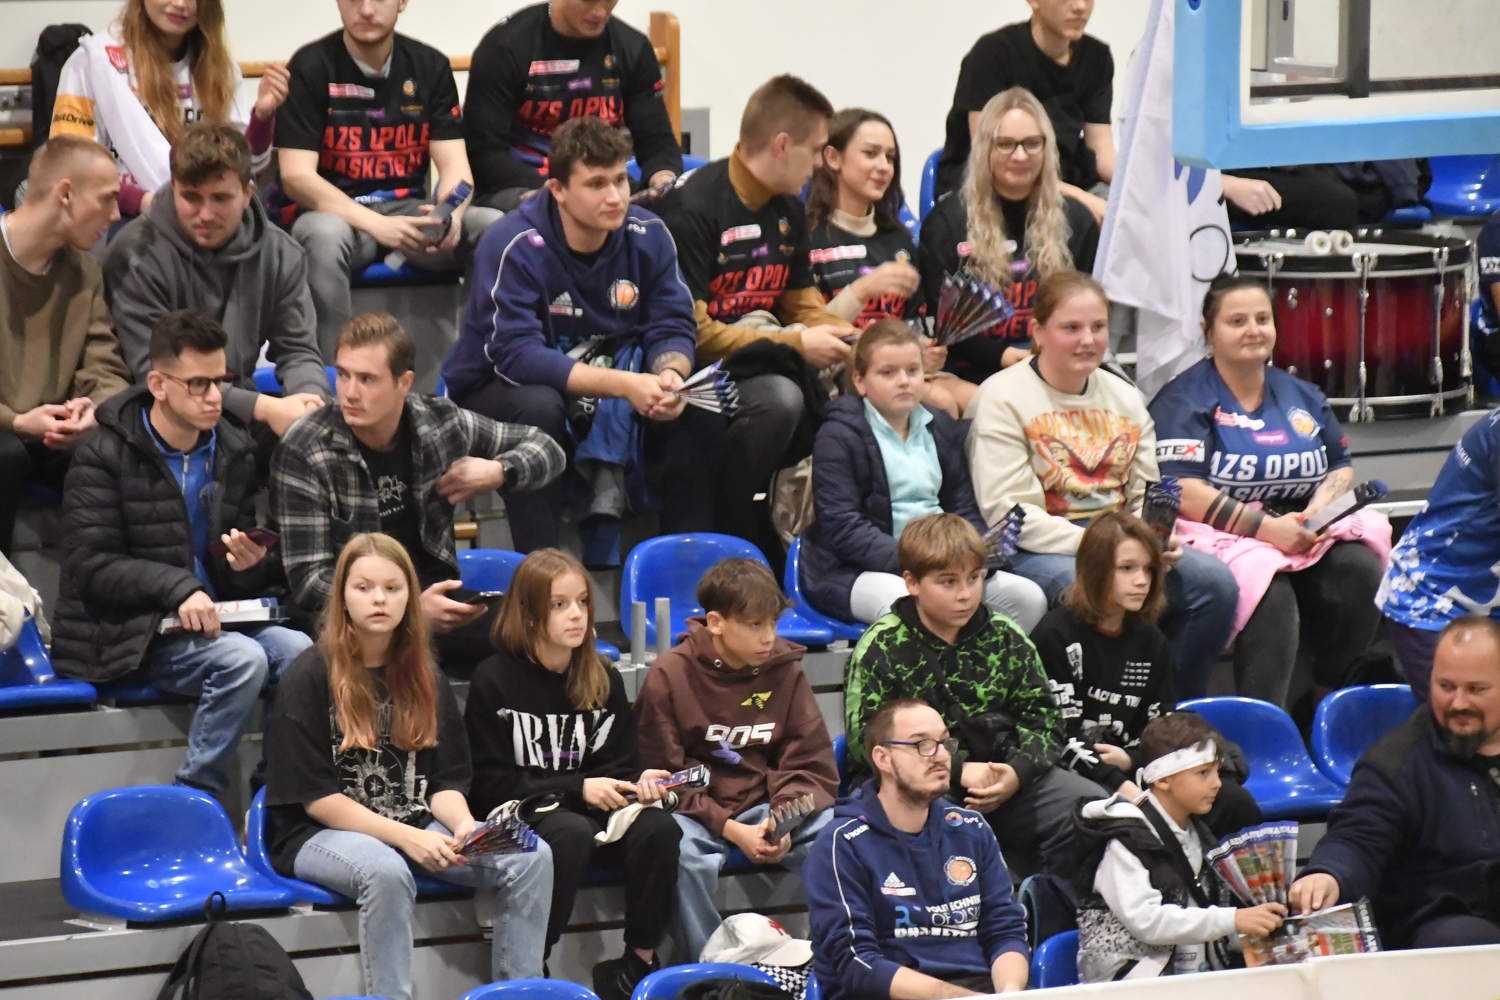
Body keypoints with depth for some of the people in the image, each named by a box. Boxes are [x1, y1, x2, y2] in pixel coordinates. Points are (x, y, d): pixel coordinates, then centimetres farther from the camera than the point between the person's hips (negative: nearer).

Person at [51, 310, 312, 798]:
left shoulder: (234, 451, 12)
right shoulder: (103, 455, -5)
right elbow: (89, 568, -11)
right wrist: (178, 588, -24)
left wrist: (253, 563, -7)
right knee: (243, 659, -31)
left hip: (213, 619, 5)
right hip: (128, 632, -5)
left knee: (298, 649, -24)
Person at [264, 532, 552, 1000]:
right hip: (320, 835, -5)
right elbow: (316, 798, -11)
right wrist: (405, 837, -20)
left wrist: (463, 825, -13)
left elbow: (444, 782, 11)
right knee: (386, 870, -40)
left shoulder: (424, 680, 11)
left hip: (417, 827, 5)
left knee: (531, 857, -17)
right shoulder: (309, 677, -7)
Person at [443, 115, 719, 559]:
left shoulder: (647, 235, -7)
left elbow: (672, 327, -5)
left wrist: (670, 374, -31)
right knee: (538, 406, -38)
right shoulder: (514, 247, -23)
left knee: (701, 414, -19)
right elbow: (515, 355, -31)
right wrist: (621, 385, -39)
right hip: (499, 389, -4)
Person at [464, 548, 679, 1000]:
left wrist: (638, 781, -13)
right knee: (572, 833, -37)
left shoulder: (604, 681, 8)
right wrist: (577, 789, -16)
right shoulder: (494, 682, -6)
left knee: (658, 826, -25)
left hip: (587, 810, 5)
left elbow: (619, 764, 13)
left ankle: (639, 962, -14)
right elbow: (491, 785, -9)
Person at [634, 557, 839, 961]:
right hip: (695, 806, -3)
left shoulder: (784, 668, 2)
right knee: (685, 856, -35)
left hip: (768, 803, 3)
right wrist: (730, 829, -17)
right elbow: (663, 776, -5)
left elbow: (812, 765, 5)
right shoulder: (670, 676, -7)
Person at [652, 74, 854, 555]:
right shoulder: (693, 207, -15)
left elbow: (804, 304, 20)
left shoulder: (787, 209, 12)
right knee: (779, 398, -36)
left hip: (762, 359, 7)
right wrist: (794, 344, -18)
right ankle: (727, 547, -24)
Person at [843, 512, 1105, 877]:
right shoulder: (881, 648, -3)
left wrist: (1017, 772, -12)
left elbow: (1042, 719, 11)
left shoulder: (1005, 638, 10)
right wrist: (959, 772, -16)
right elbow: (866, 741, -9)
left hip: (1003, 777, 4)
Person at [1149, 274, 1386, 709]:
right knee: (1271, 592, -36)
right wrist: (1266, 527, -18)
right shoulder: (1184, 400, 1)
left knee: (1361, 570, -24)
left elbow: (1342, 469, 20)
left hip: (1305, 536, 6)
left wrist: (1316, 513, -4)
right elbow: (1182, 491, -11)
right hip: (1223, 537, -6)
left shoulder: (1301, 396, 20)